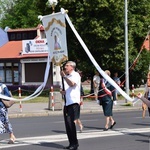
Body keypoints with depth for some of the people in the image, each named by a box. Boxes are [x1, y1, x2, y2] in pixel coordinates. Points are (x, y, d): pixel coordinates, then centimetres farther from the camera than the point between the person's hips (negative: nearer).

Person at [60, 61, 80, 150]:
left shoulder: (76, 75, -4)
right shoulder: (67, 76, 21)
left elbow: (72, 84, -23)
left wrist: (64, 76, -18)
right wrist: (62, 91, 11)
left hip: (74, 102, -8)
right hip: (67, 102, 8)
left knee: (70, 122, -14)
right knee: (68, 123, 6)